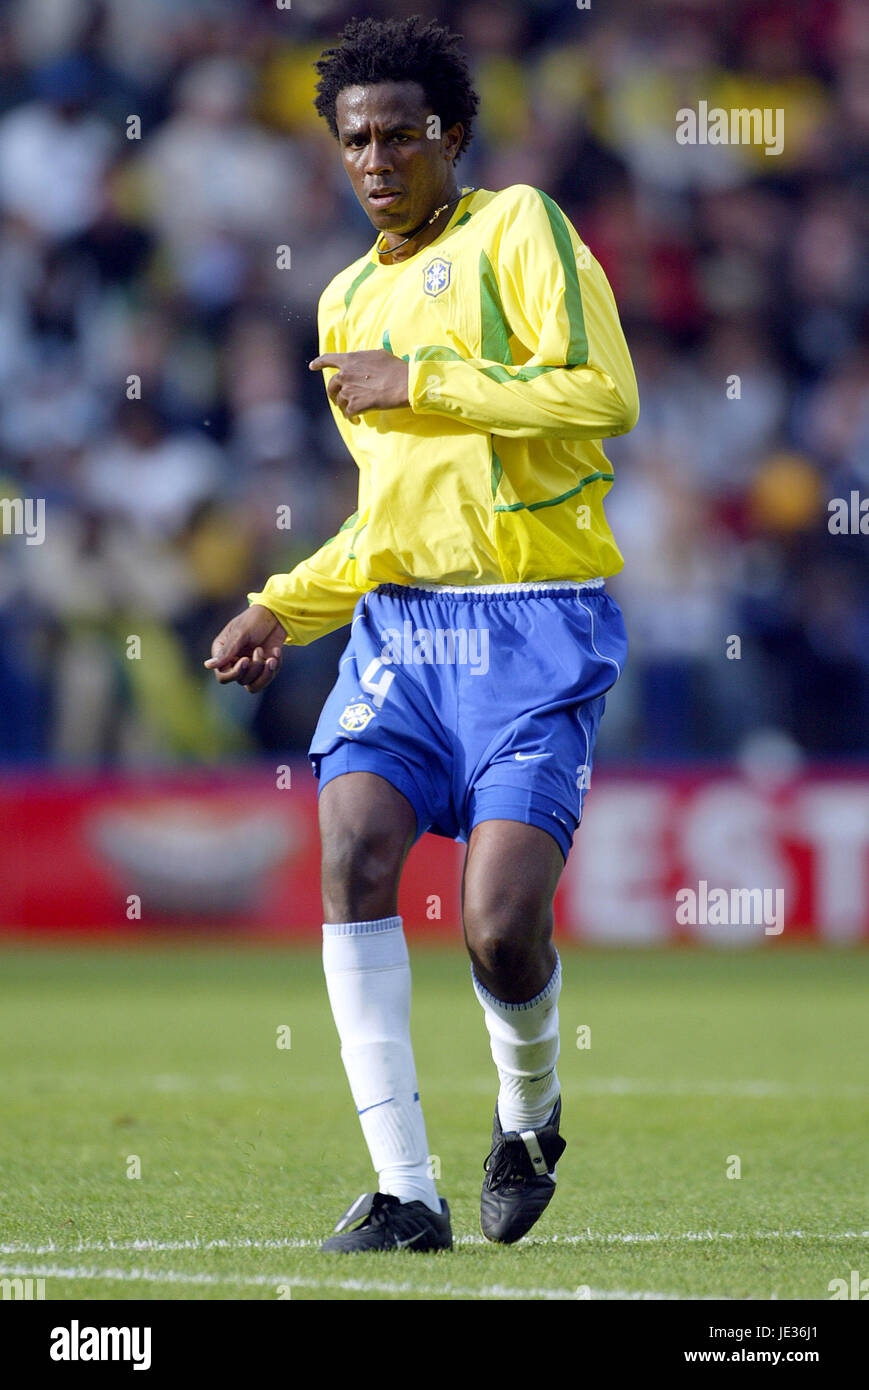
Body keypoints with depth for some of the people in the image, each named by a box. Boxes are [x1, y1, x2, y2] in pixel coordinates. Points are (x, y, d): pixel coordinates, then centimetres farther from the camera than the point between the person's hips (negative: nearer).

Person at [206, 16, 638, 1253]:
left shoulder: (517, 227, 0)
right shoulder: (349, 301, 20)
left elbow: (604, 395, -13)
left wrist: (421, 384, -11)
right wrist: (282, 610, 16)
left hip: (536, 622, -6)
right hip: (400, 615, 6)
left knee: (501, 927, -15)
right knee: (354, 857, -17)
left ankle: (529, 1114, 19)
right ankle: (405, 1190, -14)